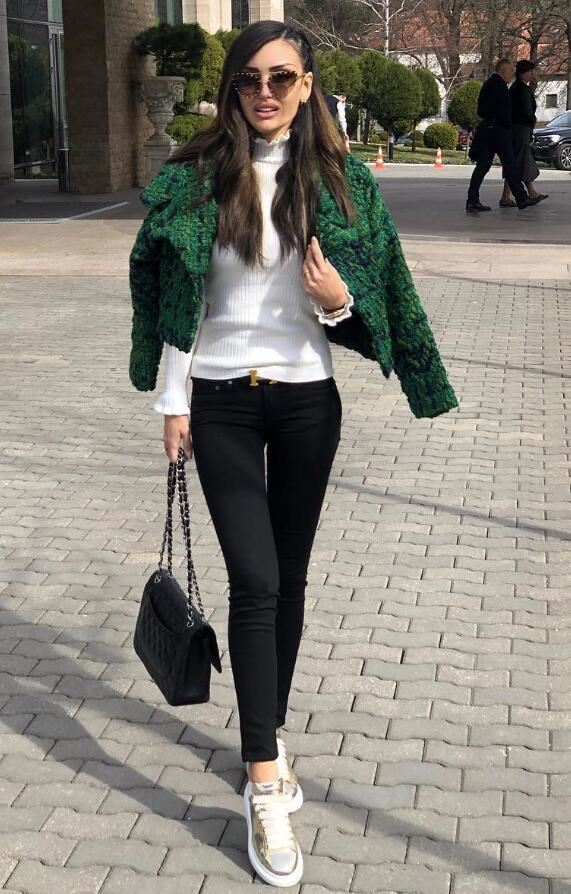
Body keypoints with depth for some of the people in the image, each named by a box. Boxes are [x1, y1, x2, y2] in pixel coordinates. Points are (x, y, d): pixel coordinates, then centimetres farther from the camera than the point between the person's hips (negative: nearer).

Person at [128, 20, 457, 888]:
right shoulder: (197, 178, -3)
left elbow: (365, 299, 4)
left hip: (307, 399, 2)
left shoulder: (340, 182, 1)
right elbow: (176, 297, -1)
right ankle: (265, 785, -2)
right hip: (222, 399, -2)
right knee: (255, 581, -9)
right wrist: (173, 402, -3)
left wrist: (338, 301, -18)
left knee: (289, 578, 11)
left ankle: (268, 737, 31)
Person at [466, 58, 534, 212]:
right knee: (509, 164, -3)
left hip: (485, 128, 9)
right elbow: (501, 110, -17)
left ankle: (472, 201, 1)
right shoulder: (499, 85, -12)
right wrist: (508, 126, -7)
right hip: (498, 129, -9)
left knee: (483, 165, 6)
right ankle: (521, 198, 1)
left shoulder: (487, 84, 17)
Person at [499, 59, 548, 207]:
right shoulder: (523, 89, -16)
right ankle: (505, 198, -10)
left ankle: (532, 193, 26)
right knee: (517, 163, -8)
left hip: (514, 127, 10)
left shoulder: (515, 87, 14)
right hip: (521, 128, -10)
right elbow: (527, 110, -18)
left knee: (526, 162, 17)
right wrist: (533, 120, 0)